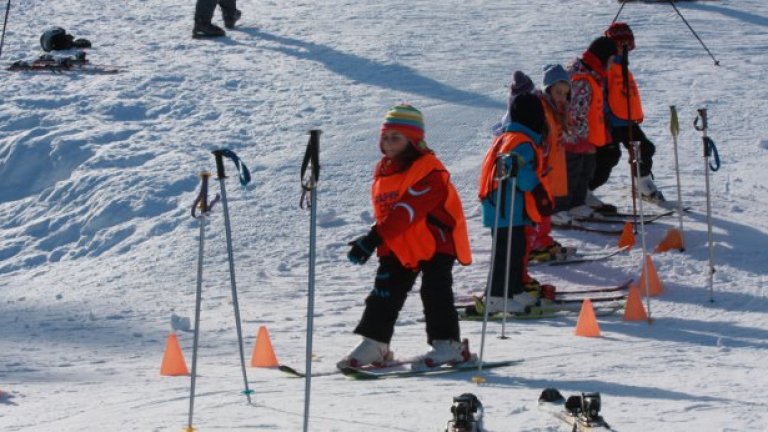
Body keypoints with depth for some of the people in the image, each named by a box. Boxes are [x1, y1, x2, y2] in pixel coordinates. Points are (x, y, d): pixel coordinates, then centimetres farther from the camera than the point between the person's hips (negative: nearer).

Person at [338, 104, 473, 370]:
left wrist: (374, 238, -35)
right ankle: (374, 343, 6)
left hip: (435, 243, -8)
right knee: (384, 294, 3)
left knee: (434, 293, -10)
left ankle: (448, 345, -5)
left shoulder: (429, 171, -19)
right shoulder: (384, 170, 9)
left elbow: (407, 210, -29)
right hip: (398, 248, 8)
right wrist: (377, 243, 11)